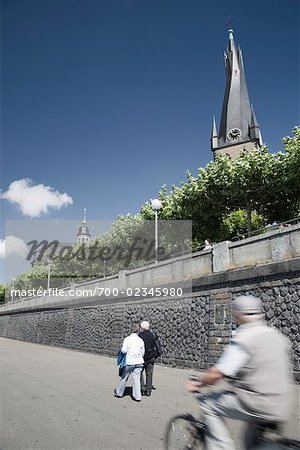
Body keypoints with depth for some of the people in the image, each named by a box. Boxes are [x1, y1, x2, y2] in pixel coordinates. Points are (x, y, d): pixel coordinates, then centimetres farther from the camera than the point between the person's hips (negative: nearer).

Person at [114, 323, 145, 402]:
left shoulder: (127, 339, -7)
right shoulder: (141, 340, 2)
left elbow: (124, 350, -14)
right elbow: (143, 353, 7)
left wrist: (122, 349, 8)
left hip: (129, 361, -2)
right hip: (139, 361, 2)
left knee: (124, 378, 13)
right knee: (136, 378, 8)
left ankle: (119, 392, 30)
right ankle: (137, 396, 8)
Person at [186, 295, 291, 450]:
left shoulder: (242, 340, -17)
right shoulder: (278, 336, 7)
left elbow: (216, 374, -19)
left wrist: (196, 383, -1)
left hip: (255, 405, -8)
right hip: (281, 410, 8)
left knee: (209, 404, 5)